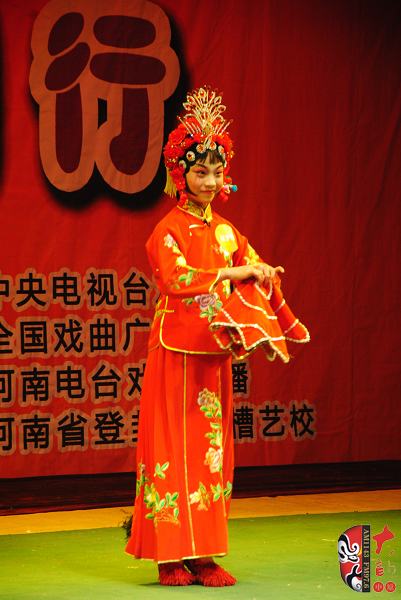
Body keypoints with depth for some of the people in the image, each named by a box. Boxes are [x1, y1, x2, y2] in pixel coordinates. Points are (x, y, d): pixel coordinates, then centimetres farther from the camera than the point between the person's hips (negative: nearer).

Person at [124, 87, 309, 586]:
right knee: (176, 447, -5)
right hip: (177, 348, -6)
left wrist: (261, 273, -14)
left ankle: (204, 556, 8)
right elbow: (177, 278, -17)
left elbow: (258, 274, 8)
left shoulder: (225, 231, 13)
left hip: (215, 349, 6)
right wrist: (232, 272, -15)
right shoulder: (169, 230, -4)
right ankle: (172, 558, 0)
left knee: (211, 446, 5)